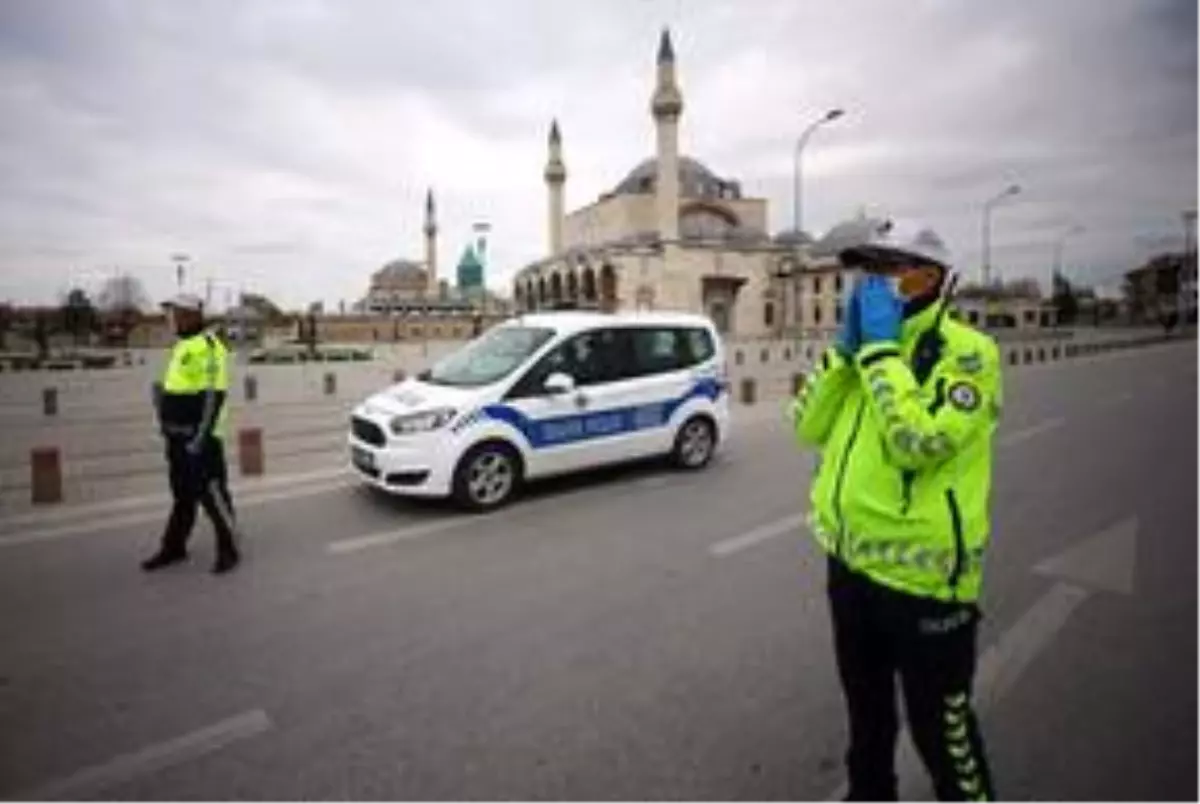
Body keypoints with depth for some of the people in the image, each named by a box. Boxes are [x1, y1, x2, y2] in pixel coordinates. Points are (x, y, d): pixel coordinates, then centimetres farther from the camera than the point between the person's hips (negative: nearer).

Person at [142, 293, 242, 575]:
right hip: (178, 435, 10)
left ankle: (228, 550, 9)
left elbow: (214, 394, -21)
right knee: (183, 494, 18)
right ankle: (173, 548, 30)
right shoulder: (181, 345, 17)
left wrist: (201, 436, -23)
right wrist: (163, 395, 10)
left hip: (199, 436, -9)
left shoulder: (207, 346, -14)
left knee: (212, 493, -2)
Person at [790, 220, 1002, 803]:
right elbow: (807, 427, 1)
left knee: (940, 727, 12)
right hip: (850, 562, 7)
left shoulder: (966, 352, -14)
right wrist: (845, 346, -7)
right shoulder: (866, 344, 8)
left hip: (922, 577, -7)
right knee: (865, 706, 26)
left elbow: (918, 442, -29)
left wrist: (880, 349, -22)